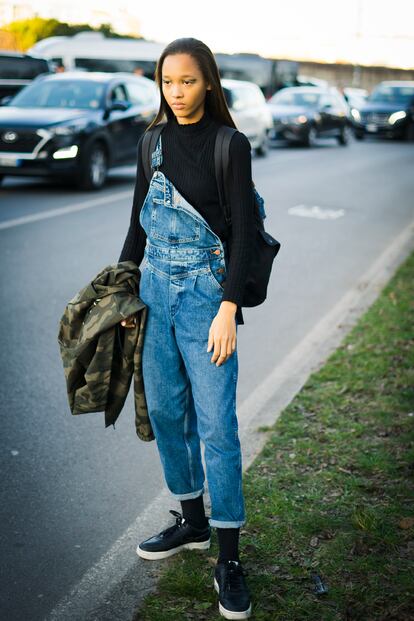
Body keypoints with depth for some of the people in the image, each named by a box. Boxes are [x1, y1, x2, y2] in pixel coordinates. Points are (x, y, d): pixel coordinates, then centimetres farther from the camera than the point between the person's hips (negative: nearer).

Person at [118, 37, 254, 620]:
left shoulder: (231, 145, -6)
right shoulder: (154, 141, 9)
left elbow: (243, 231, -10)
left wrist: (228, 309, -18)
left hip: (206, 292, -5)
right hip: (155, 287, 5)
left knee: (216, 422, -5)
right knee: (166, 410, 11)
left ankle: (229, 556, 4)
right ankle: (192, 521, 30)